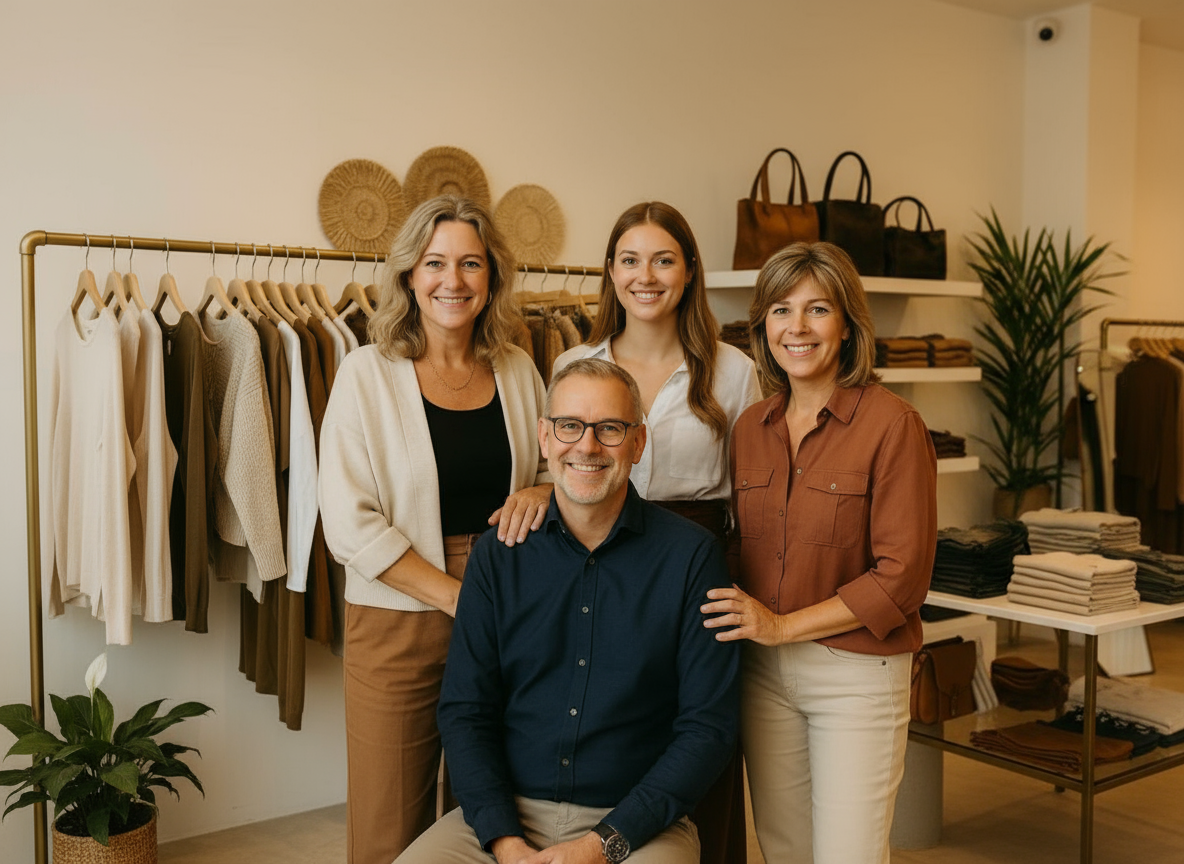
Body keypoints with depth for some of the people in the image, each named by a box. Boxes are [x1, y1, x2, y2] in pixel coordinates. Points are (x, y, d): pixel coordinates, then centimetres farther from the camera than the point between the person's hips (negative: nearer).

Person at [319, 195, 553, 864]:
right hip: (400, 622, -3)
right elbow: (351, 524, -12)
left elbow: (558, 463, 18)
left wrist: (543, 490, -7)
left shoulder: (517, 369, 5)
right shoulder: (369, 372, -6)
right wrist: (458, 597, -16)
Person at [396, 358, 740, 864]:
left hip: (637, 823, -2)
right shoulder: (498, 554, 4)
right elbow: (465, 711, 4)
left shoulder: (692, 556, -4)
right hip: (506, 811, 2)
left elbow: (707, 727, -5)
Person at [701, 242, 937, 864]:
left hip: (857, 673, -5)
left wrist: (784, 625, -14)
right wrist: (737, 611, -4)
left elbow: (902, 576, -13)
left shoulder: (891, 424, -11)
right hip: (763, 673, 5)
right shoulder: (751, 428, 7)